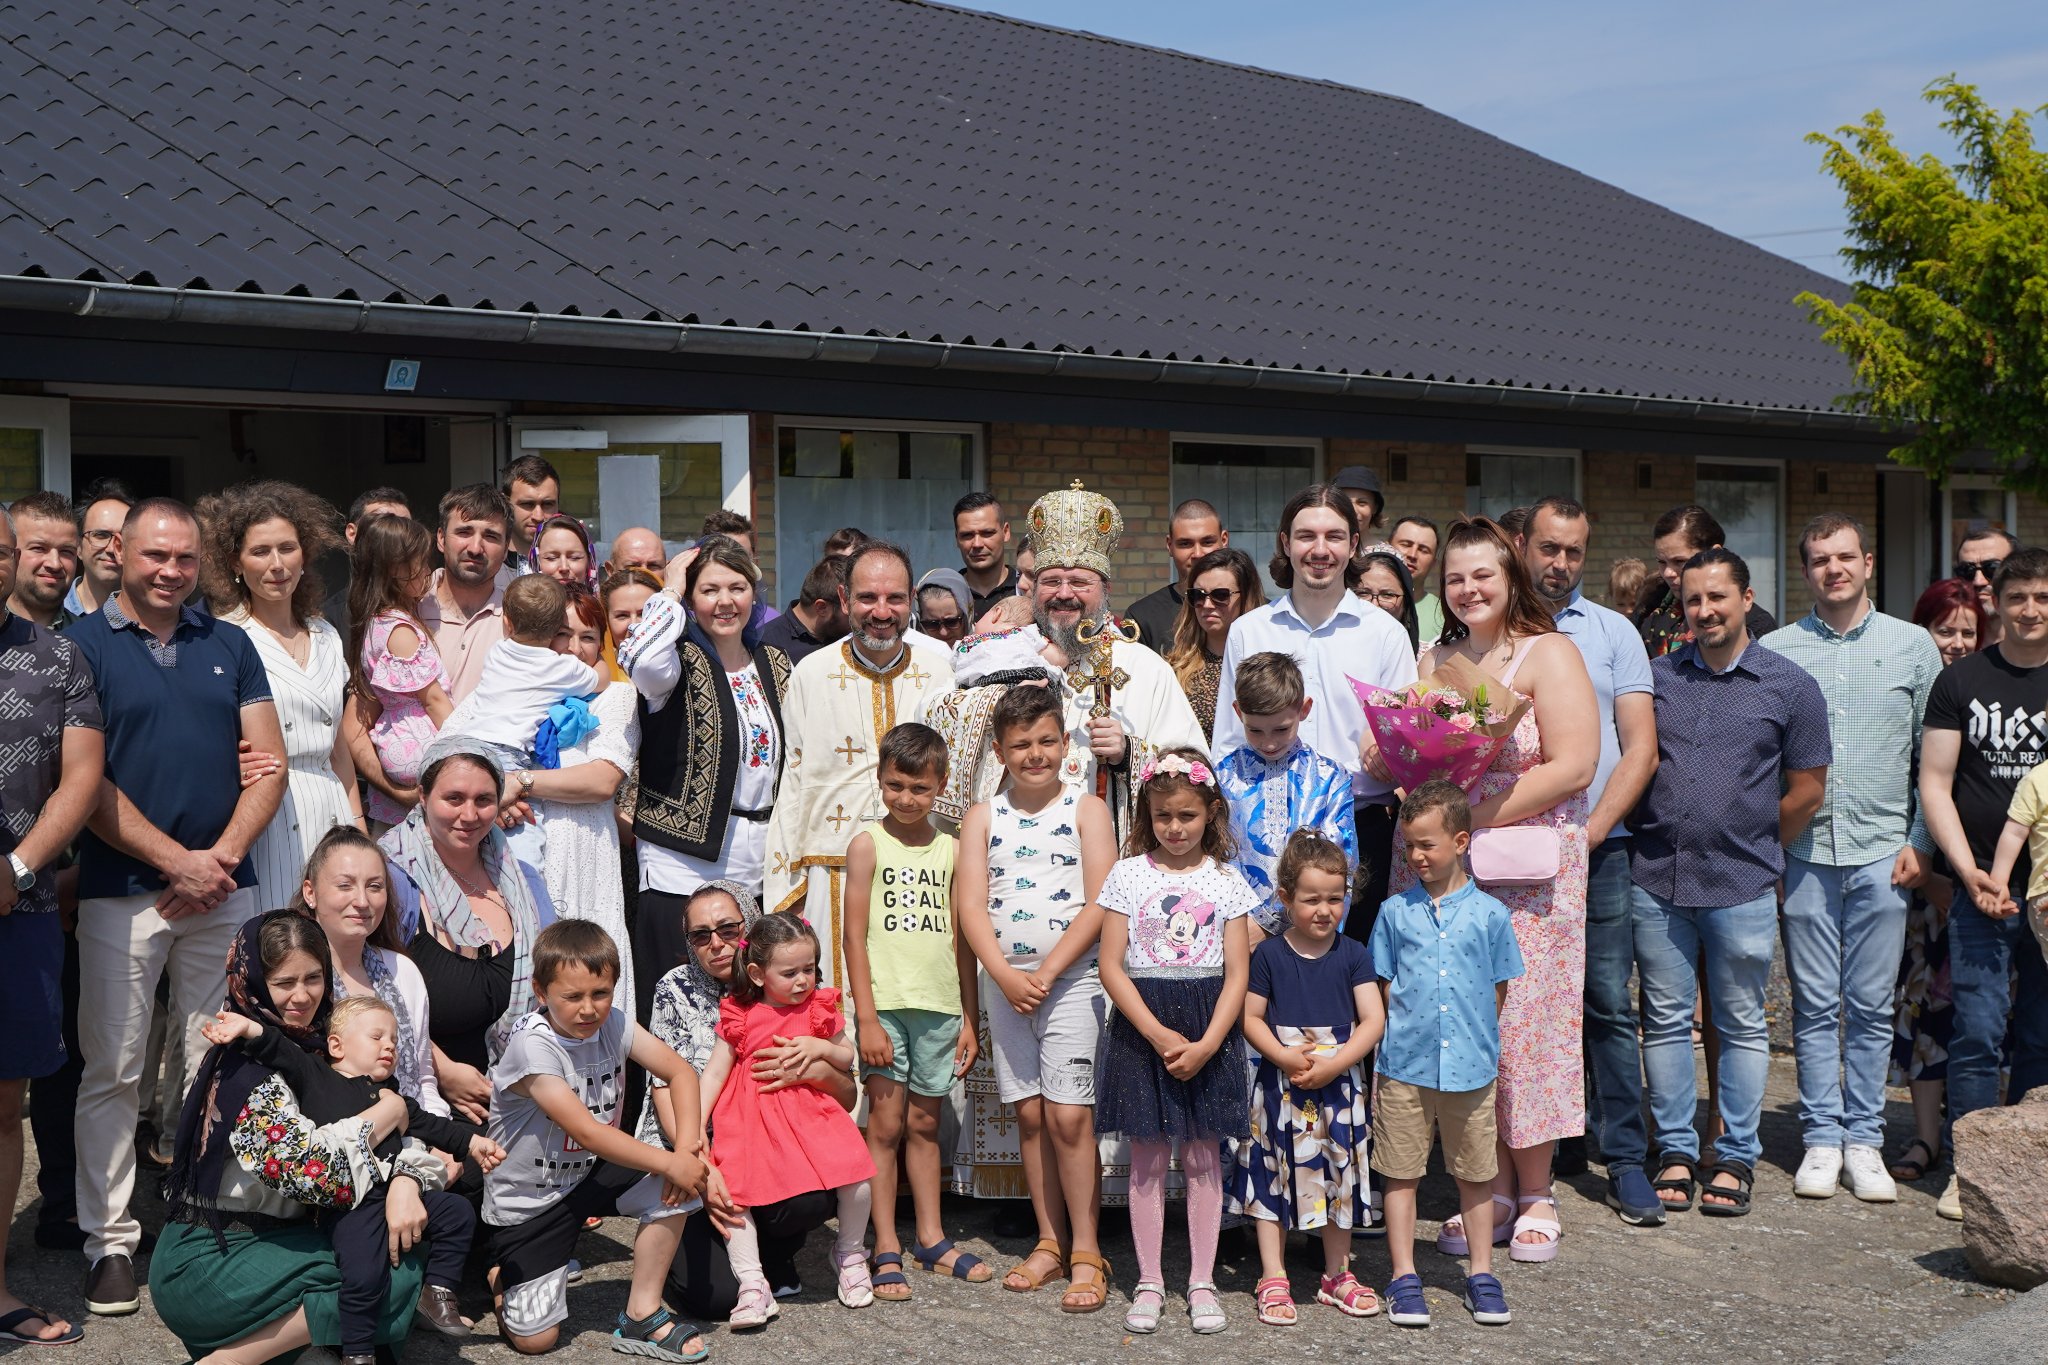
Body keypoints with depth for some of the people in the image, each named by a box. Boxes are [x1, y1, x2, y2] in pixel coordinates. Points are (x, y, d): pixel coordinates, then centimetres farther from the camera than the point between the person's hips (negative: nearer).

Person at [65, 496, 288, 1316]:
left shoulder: (229, 647, 11)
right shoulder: (82, 647, 1)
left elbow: (268, 763, 7)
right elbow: (85, 781, -6)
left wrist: (221, 857, -7)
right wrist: (176, 862, -11)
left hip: (224, 889, 3)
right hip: (120, 891, -3)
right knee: (111, 1072, 1)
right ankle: (110, 1241, 9)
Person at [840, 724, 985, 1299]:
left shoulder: (951, 848, 8)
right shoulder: (868, 844, -1)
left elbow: (961, 939, 12)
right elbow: (854, 935, -4)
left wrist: (970, 1019, 11)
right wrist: (867, 1017, -10)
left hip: (940, 1007, 3)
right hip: (886, 1003, -3)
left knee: (925, 1126, 13)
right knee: (886, 1124, -1)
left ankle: (931, 1239, 23)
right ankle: (886, 1250, 6)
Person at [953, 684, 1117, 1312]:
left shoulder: (1086, 809, 1)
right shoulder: (983, 817, 9)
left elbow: (1099, 904, -7)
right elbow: (969, 905, 1)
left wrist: (1047, 973, -13)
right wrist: (1006, 976, -12)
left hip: (1070, 979, -3)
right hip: (1004, 980, 3)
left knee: (1068, 1114, -8)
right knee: (1029, 1114, 7)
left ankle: (1086, 1252, 0)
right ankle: (1050, 1242, 18)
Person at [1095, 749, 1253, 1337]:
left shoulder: (1226, 880, 3)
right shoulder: (1128, 874, 0)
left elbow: (1237, 974, 0)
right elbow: (1111, 966, -4)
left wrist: (1205, 1044, -12)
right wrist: (1158, 1034, -14)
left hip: (1209, 1029, 1)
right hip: (1141, 1028, -1)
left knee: (1204, 1158, 6)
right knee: (1148, 1159, 5)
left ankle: (1202, 1281, 16)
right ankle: (1149, 1282, 15)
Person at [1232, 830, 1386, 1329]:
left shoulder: (1353, 955, 0)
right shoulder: (1269, 955, -3)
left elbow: (1373, 1019, -5)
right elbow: (1250, 1018, -2)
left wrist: (1333, 1064, -16)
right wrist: (1285, 1056, -18)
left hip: (1340, 1085, 1)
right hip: (1281, 1085, -1)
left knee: (1339, 1174, 11)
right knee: (1274, 1175, 3)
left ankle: (1337, 1274, 26)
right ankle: (1273, 1279, 12)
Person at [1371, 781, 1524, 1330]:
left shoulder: (1490, 913, 0)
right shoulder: (1395, 911, 1)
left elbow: (1498, 992, 8)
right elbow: (1384, 988, 6)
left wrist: (1480, 1038, 4)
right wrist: (1398, 1036, -3)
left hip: (1471, 1066, 0)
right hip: (1405, 1064, 0)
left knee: (1476, 1174, 11)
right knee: (1401, 1173, 6)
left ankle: (1481, 1273, 24)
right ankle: (1403, 1276, 16)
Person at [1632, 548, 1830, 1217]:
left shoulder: (1790, 685, 2)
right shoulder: (1656, 676, 8)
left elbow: (1806, 791, 5)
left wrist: (1753, 852, 7)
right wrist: (1651, 839, 8)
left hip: (1742, 886, -2)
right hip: (1656, 880, 2)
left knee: (1741, 1025, 6)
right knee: (1665, 1021, 6)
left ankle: (1736, 1157, 16)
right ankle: (1676, 1152, 17)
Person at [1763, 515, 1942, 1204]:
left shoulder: (1913, 646, 6)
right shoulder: (1775, 649, 5)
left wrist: (1920, 840, 0)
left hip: (1883, 852, 0)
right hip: (1805, 851, 0)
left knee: (1871, 1007, 4)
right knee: (1815, 1005, 4)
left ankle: (1864, 1139, 13)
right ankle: (1822, 1137, 13)